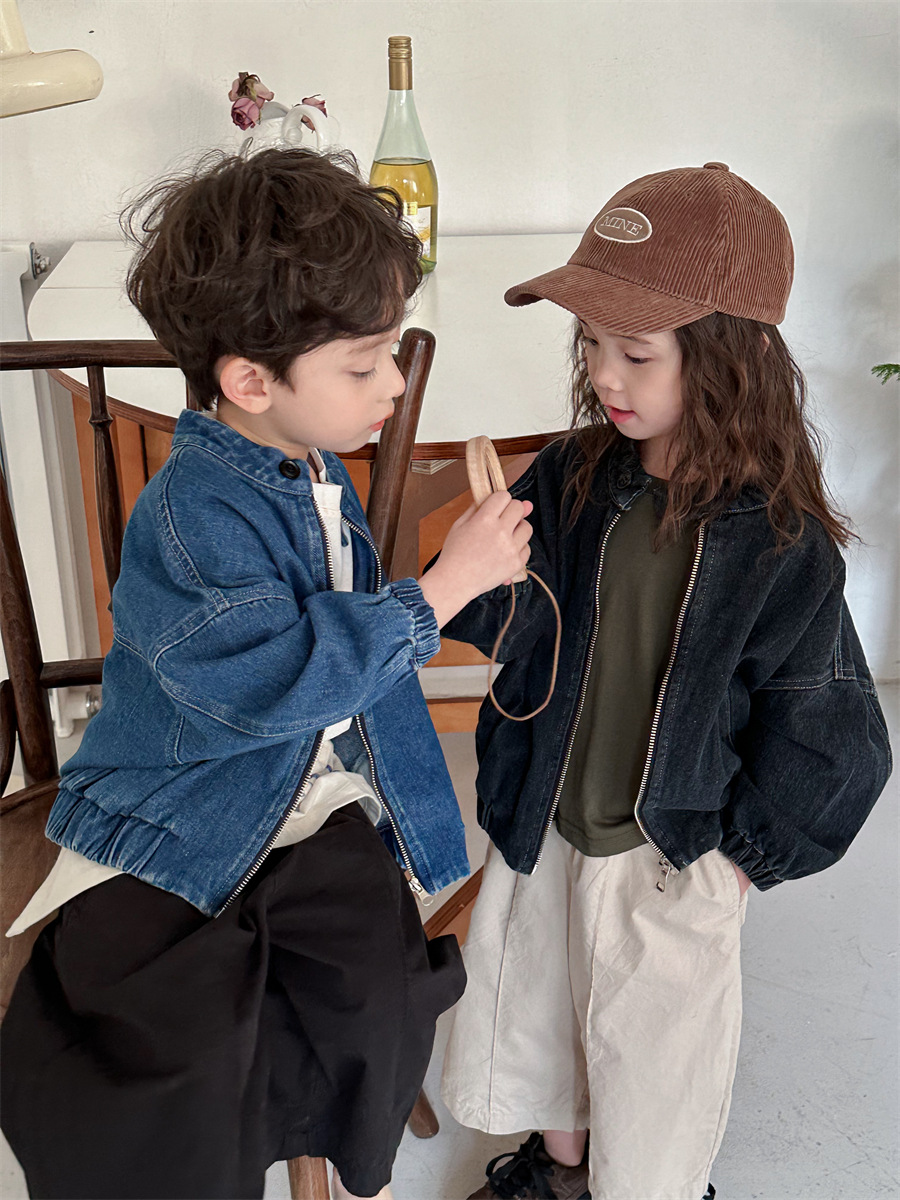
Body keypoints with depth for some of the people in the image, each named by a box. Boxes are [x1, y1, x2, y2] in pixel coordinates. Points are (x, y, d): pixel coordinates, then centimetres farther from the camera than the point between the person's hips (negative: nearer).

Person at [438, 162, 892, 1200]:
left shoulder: (777, 535, -22)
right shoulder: (578, 473, -9)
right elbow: (520, 620, -8)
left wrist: (744, 853, -6)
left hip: (670, 853, -5)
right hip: (543, 818, 5)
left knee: (649, 1038, 20)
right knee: (532, 1000, 26)